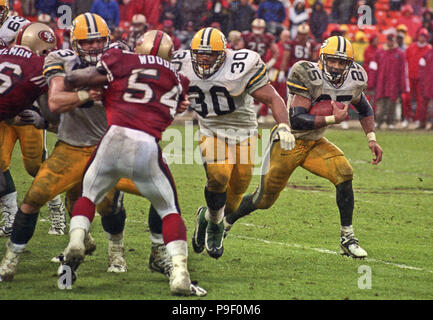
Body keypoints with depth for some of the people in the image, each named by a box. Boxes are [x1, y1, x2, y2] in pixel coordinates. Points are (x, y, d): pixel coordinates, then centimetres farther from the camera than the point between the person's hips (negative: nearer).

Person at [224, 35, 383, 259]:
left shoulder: (352, 82, -6)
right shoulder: (309, 77, -26)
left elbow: (364, 109, 16)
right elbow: (296, 120, -32)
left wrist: (371, 138, 4)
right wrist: (333, 119, -33)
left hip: (314, 143, 5)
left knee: (344, 174, -20)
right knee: (263, 200, 4)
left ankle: (347, 238, -11)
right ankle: (224, 222, 32)